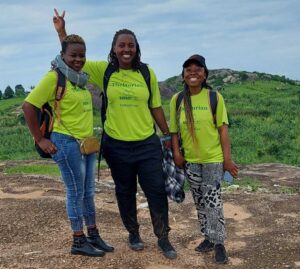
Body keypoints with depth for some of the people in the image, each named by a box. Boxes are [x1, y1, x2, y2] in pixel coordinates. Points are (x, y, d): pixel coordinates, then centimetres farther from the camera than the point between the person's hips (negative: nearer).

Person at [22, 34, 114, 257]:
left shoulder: (80, 77, 10)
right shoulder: (54, 77, -13)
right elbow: (28, 106, -16)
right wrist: (40, 139, -15)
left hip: (87, 143, 8)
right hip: (67, 143, -8)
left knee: (88, 192, 14)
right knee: (76, 193, 0)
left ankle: (93, 236, 25)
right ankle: (79, 242, 13)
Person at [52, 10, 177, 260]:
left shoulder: (147, 73, -2)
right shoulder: (104, 70, -3)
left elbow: (156, 107, 5)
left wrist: (168, 136, 7)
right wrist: (62, 31, -4)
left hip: (148, 143, 0)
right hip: (116, 145, 0)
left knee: (156, 191, 2)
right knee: (125, 192, 14)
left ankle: (163, 238, 18)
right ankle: (133, 233, 34)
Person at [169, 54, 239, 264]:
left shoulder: (215, 98, -8)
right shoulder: (177, 100, -1)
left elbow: (222, 128, -7)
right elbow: (174, 130, 5)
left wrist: (227, 158, -10)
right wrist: (176, 153, -4)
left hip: (213, 158, -3)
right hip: (190, 159, 3)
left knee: (213, 200, -5)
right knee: (200, 201, 14)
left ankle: (219, 243, 8)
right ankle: (208, 237, 29)